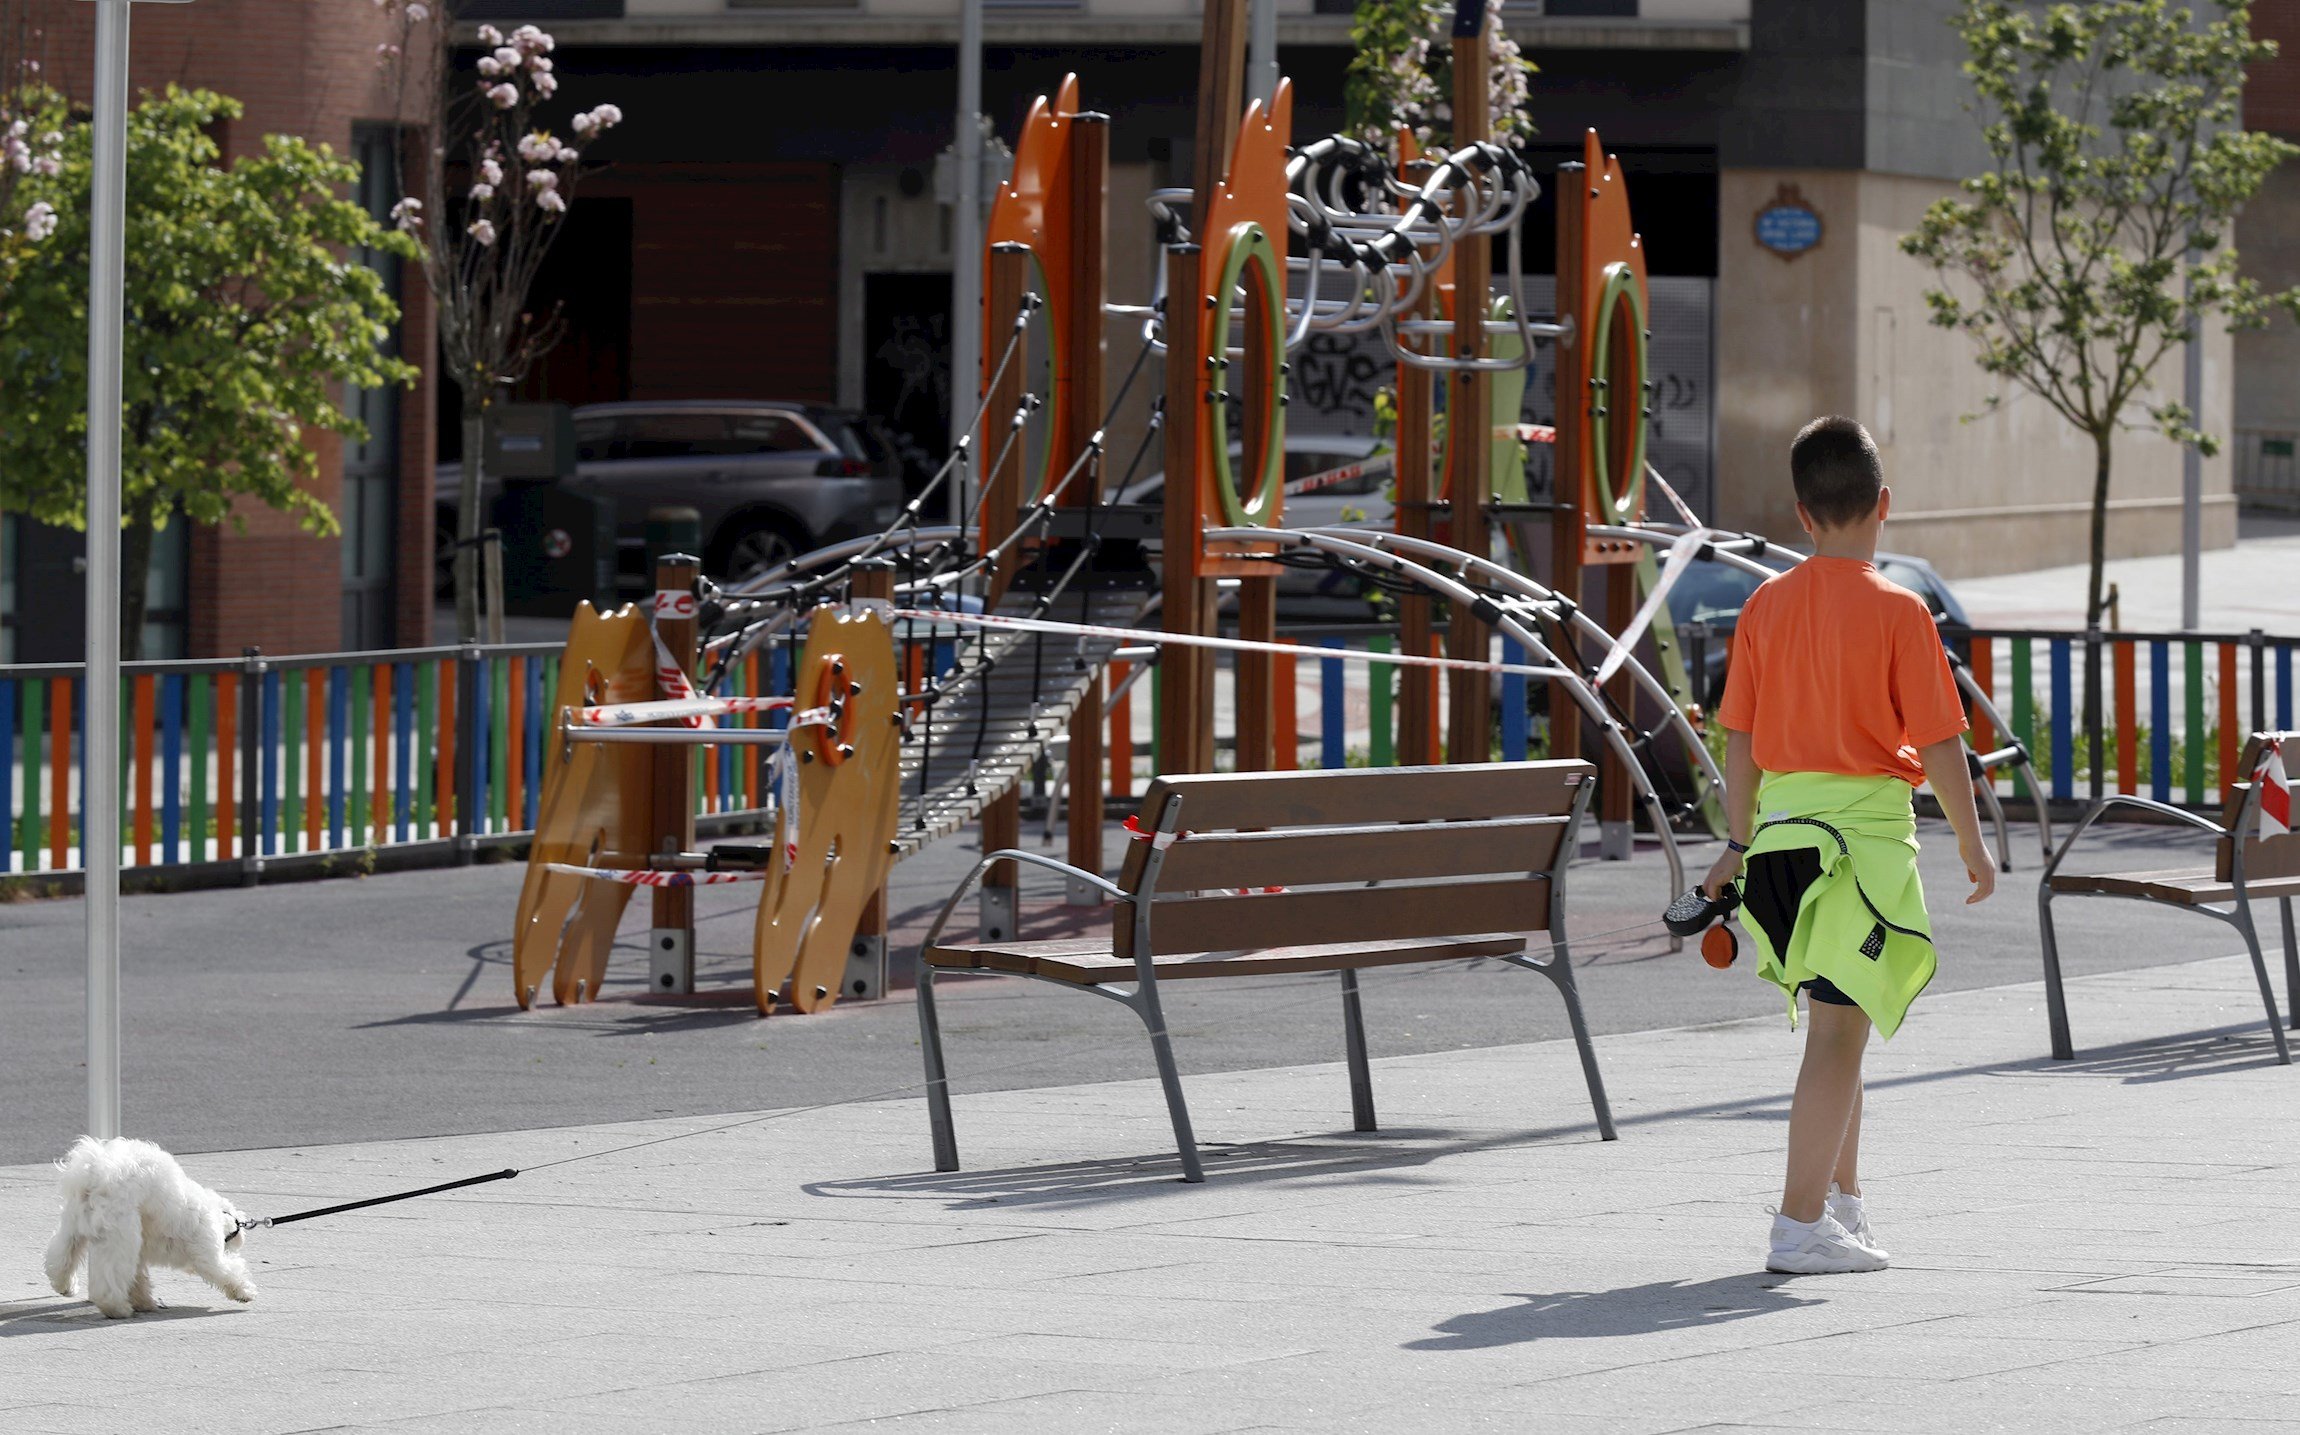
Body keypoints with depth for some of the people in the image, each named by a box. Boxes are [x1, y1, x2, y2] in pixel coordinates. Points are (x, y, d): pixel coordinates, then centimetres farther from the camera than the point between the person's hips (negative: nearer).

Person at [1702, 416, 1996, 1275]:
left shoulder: (1765, 606, 5)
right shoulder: (1896, 611, -9)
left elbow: (1739, 739, 8)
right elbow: (1939, 744, -8)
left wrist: (1741, 845, 18)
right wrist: (1973, 847, 3)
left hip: (1783, 823, 6)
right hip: (1867, 824, -6)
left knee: (1839, 1021, 20)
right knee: (1839, 1029, -4)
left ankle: (1844, 1200, 27)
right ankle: (1800, 1226, -7)